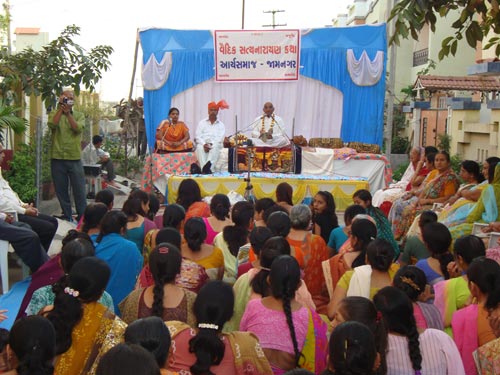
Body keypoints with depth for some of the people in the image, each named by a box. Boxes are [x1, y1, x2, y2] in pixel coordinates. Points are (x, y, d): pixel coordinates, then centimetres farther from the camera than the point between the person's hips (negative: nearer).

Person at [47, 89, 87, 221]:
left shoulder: (79, 115, 10)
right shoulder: (54, 114, 9)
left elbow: (78, 128, -10)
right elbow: (52, 124, -13)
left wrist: (68, 113, -12)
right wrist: (61, 109, -11)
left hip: (75, 158, 0)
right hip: (58, 158, 1)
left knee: (79, 191, -1)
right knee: (61, 191, 7)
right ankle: (67, 219, 18)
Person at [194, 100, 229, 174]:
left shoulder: (221, 125, 17)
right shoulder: (202, 123, 19)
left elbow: (220, 138, 1)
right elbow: (198, 136, 6)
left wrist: (211, 144, -18)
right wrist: (204, 144, -15)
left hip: (215, 145, -1)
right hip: (203, 144, 1)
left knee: (215, 147, -37)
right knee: (200, 148, -36)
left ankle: (207, 167, -61)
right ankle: (205, 169, -55)